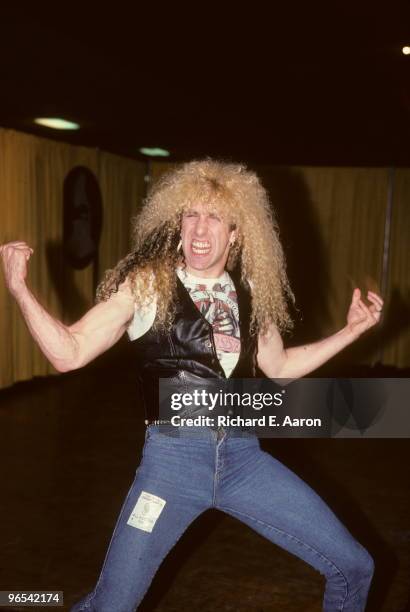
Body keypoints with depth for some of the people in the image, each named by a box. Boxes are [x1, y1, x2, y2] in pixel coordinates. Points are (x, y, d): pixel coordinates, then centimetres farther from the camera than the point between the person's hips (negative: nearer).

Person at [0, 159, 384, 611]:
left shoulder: (251, 291, 7)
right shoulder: (145, 284, -3)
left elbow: (280, 367, 20)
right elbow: (69, 353, -6)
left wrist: (352, 330, 16)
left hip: (243, 454, 4)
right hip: (174, 454, -3)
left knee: (354, 568, 7)